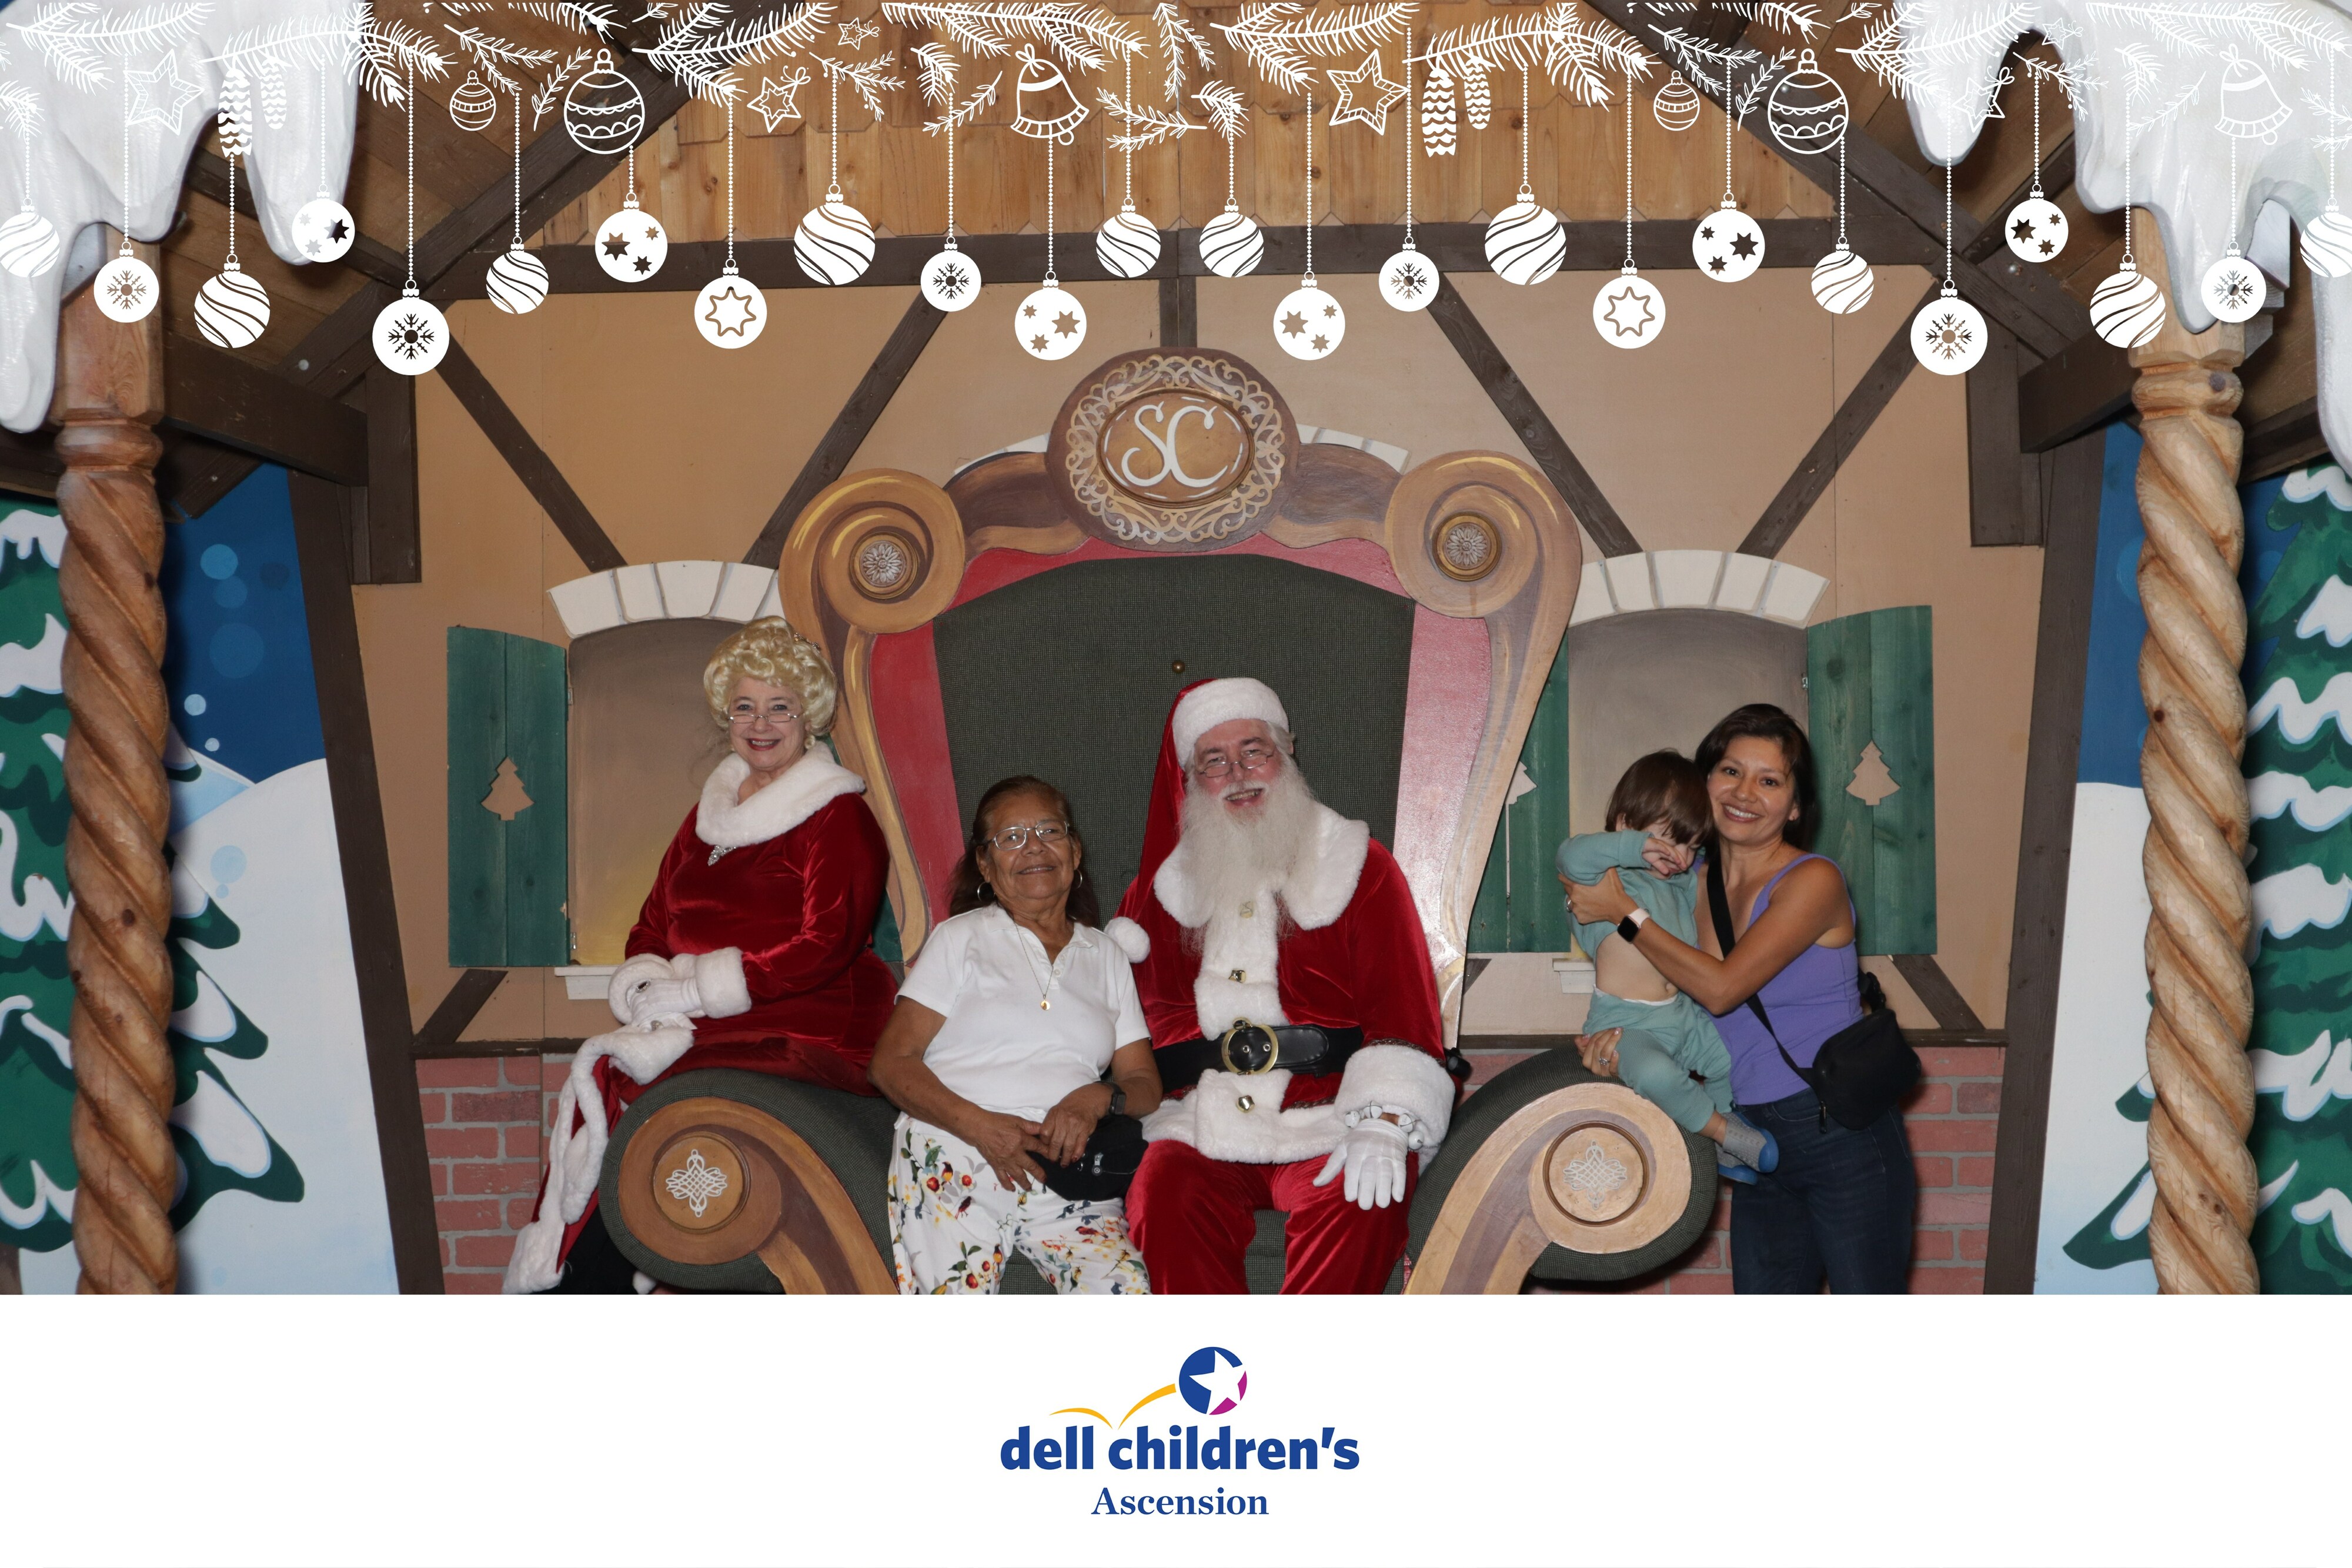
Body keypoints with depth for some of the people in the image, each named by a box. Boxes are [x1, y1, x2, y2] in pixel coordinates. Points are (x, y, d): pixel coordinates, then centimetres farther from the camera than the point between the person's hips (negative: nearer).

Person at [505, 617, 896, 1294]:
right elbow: (652, 927, 17)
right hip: (700, 1031, 6)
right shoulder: (708, 817, 19)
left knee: (640, 1103, -27)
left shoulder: (839, 819, -2)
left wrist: (699, 986, -12)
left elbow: (824, 947, -12)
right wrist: (649, 987, -5)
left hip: (805, 1035, -6)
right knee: (591, 1092, -18)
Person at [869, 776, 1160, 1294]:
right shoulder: (960, 938, 15)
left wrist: (1096, 1098, -6)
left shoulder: (1108, 956, 25)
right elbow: (892, 1062, 5)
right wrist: (980, 1124, -12)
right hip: (951, 1156, -3)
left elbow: (1144, 1084, 19)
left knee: (1127, 1295, -26)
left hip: (1066, 1174, 3)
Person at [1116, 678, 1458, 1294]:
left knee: (1364, 1200, -32)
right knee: (1166, 1194, -30)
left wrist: (1382, 1125, -15)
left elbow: (1404, 1012, 1)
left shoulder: (1361, 868, 10)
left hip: (1329, 1122, -1)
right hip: (1203, 1126, 2)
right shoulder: (1164, 888, 18)